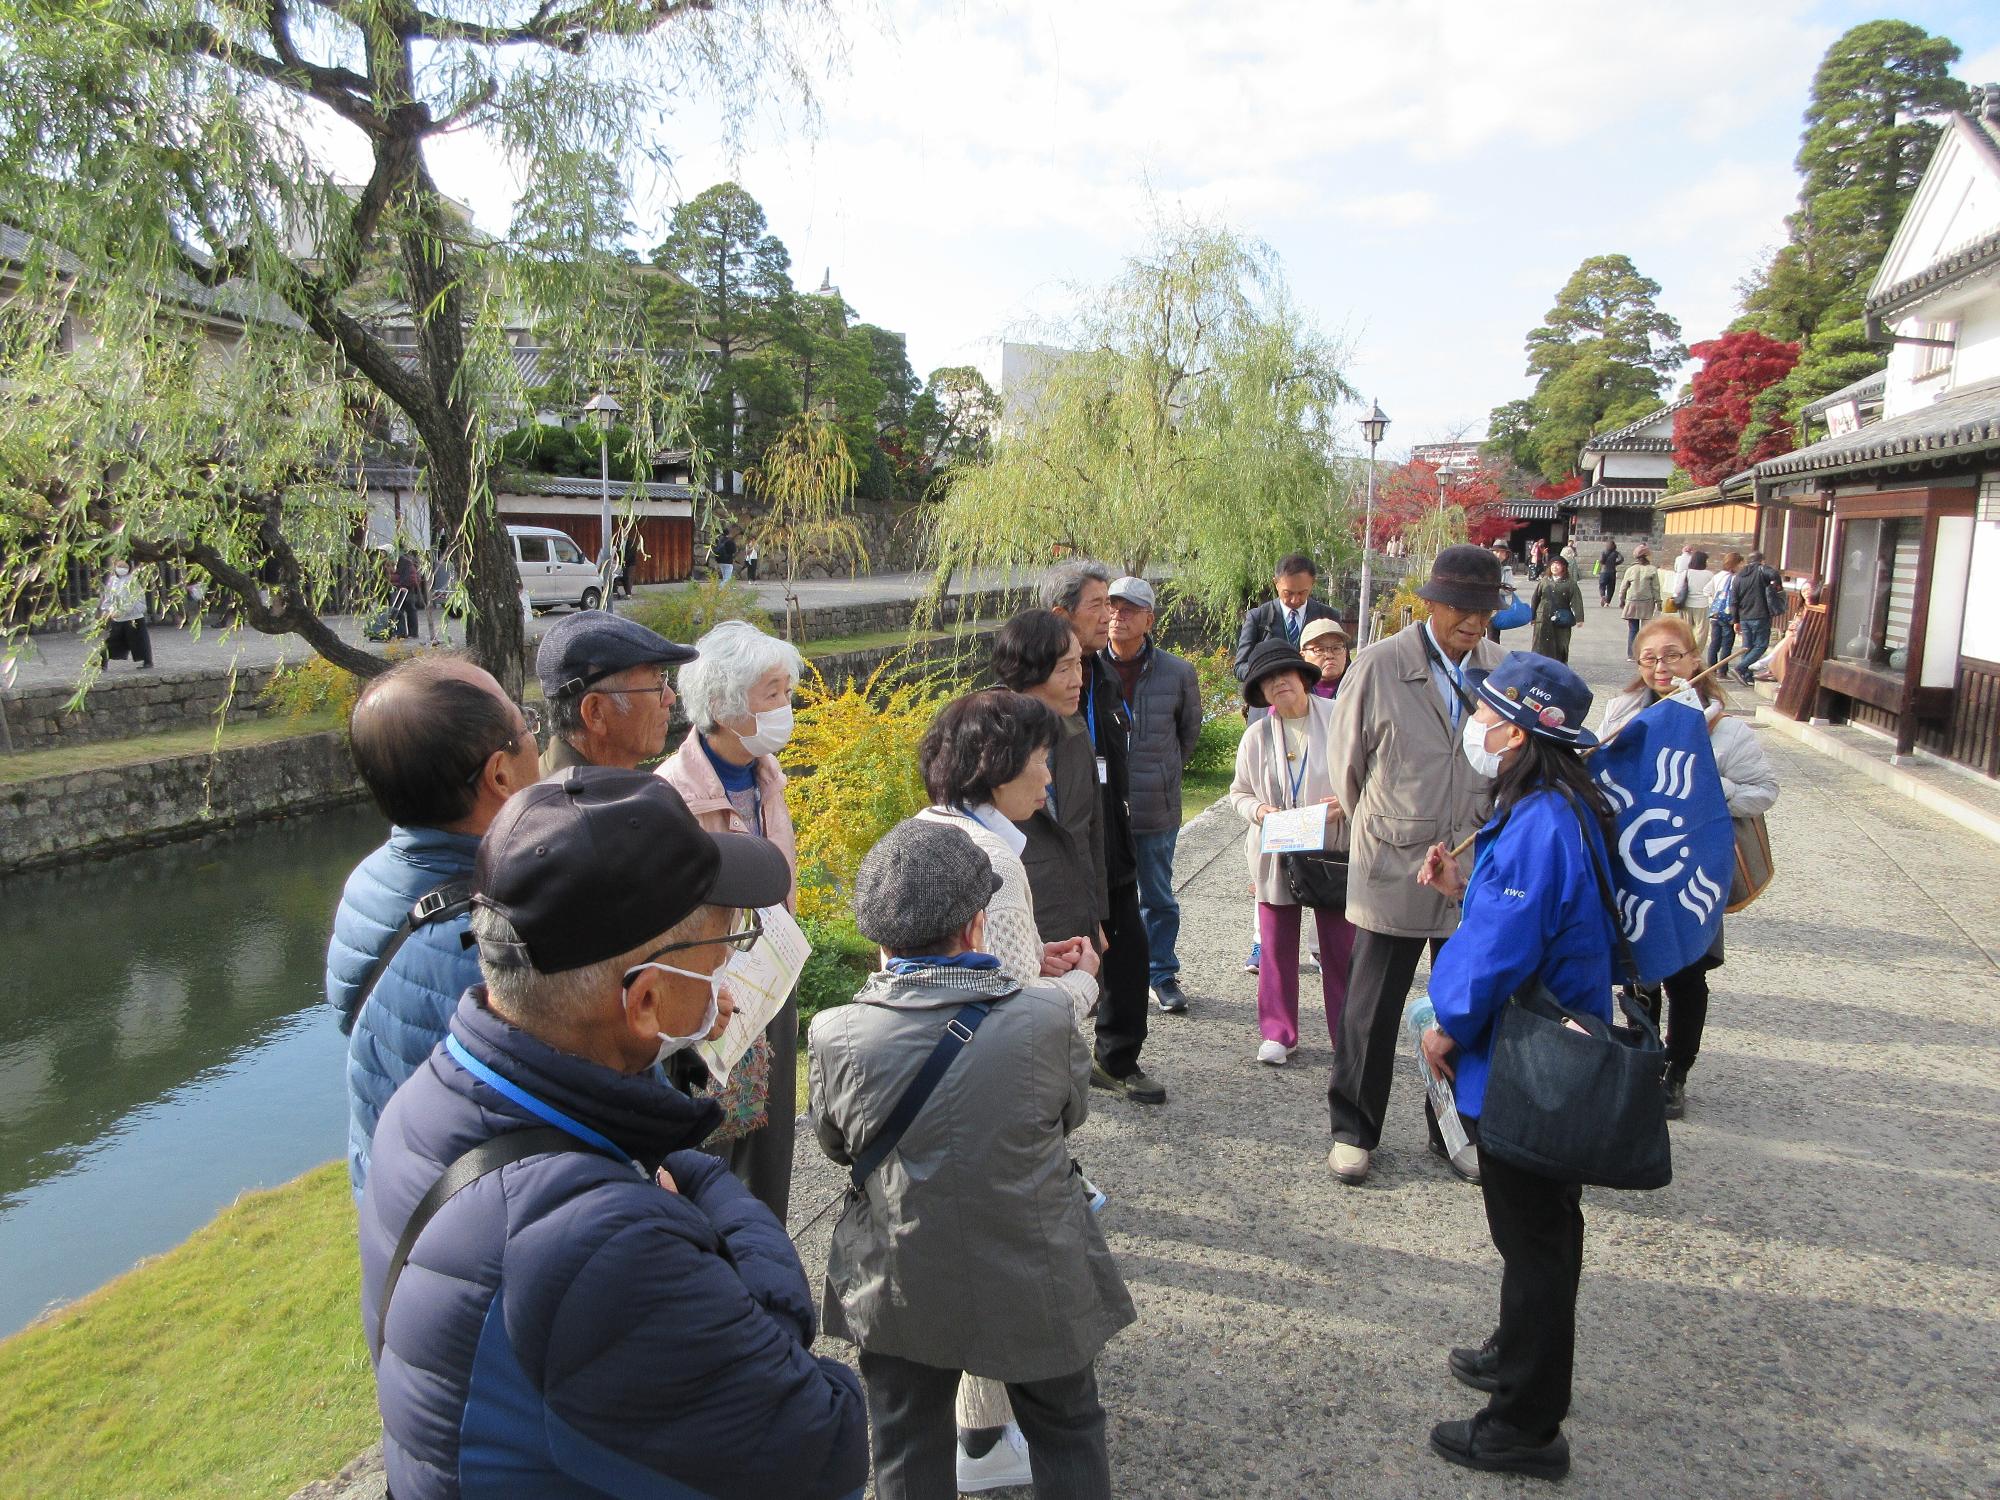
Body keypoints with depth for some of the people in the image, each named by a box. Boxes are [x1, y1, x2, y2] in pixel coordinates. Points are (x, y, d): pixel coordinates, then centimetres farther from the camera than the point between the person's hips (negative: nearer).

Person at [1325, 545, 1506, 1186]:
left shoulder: (1502, 670, -1)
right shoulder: (1379, 666, -9)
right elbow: (1345, 760, 2)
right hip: (1394, 869, -3)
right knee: (1371, 1011, 7)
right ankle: (1353, 1131, 25)